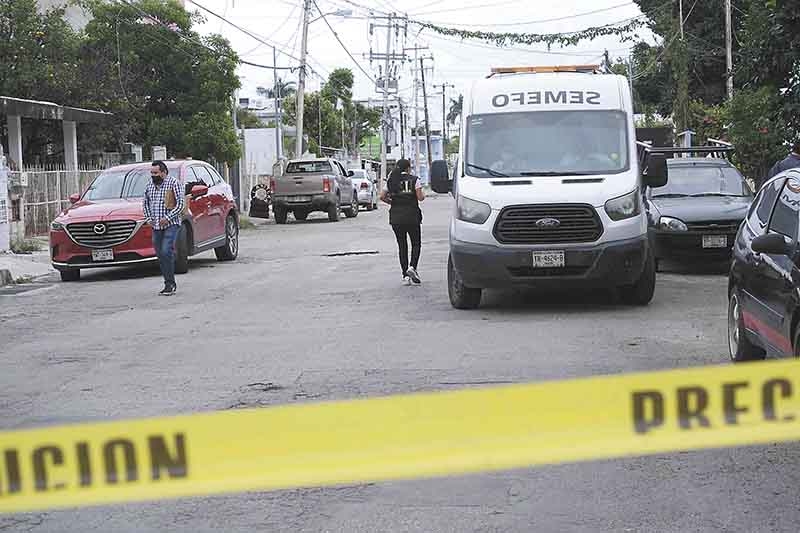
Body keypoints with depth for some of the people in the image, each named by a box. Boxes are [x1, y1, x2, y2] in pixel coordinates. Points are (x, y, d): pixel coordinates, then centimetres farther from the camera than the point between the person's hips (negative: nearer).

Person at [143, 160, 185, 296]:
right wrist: (149, 218, 9)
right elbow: (145, 203, 25)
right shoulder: (150, 185, 13)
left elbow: (181, 203, -10)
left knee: (166, 252, -19)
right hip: (156, 226, 7)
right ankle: (170, 284, 15)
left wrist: (168, 217, -18)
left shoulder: (173, 183, -6)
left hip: (171, 224, -7)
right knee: (160, 255, 7)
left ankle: (169, 284, -15)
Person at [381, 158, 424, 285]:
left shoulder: (391, 181, 6)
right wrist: (423, 194, 14)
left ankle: (405, 275, 6)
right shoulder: (414, 180, -2)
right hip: (412, 216, -3)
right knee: (416, 244, 10)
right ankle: (412, 267, -13)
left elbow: (382, 197, 1)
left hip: (396, 217, 3)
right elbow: (420, 197, -8)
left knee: (402, 246, 9)